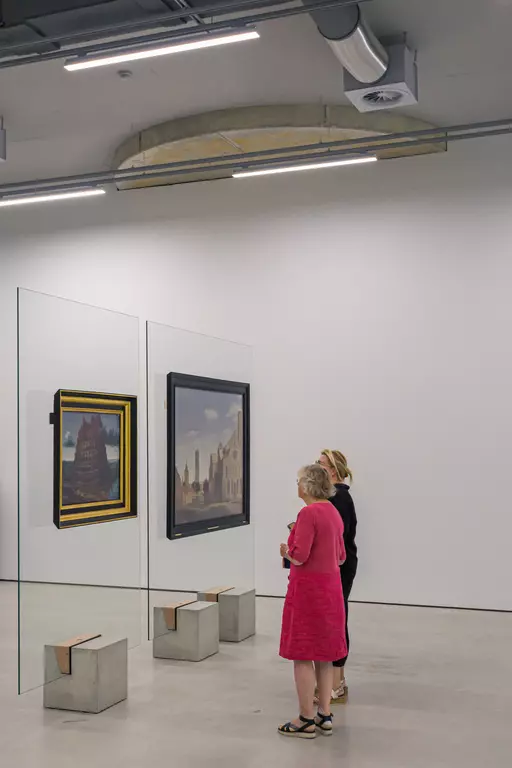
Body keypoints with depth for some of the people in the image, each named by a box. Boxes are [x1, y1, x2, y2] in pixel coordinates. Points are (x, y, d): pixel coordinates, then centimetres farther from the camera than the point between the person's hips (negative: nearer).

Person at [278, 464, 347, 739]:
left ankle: (306, 721, 6)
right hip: (331, 588, 9)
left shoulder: (308, 513, -17)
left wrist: (286, 550, -1)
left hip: (308, 589, -9)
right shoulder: (334, 513, 10)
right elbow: (340, 557, 16)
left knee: (302, 655, 0)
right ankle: (324, 716, 19)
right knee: (324, 653, 14)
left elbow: (299, 556, -21)